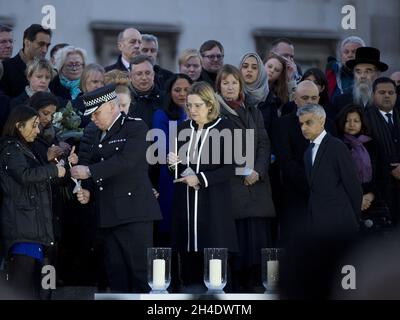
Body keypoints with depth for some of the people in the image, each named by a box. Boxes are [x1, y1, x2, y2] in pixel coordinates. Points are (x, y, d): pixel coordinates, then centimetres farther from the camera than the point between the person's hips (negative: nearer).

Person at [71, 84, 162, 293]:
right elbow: (96, 168, 25)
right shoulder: (100, 134, 19)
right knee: (116, 274, 8)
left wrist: (89, 171, -20)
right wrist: (88, 191, 6)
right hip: (109, 216, 8)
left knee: (140, 272, -9)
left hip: (133, 213, -8)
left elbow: (125, 160, -19)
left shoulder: (136, 128, -5)